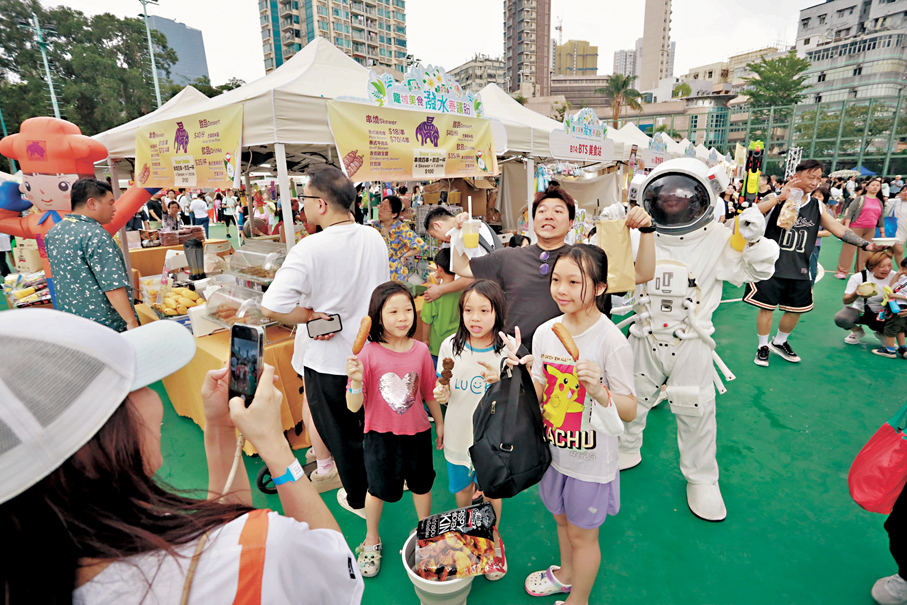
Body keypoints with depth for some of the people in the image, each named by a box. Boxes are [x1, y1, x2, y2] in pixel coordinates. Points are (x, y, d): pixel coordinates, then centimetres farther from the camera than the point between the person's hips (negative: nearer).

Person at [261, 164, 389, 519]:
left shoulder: (310, 249, -23)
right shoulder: (375, 239, -4)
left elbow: (271, 308, -28)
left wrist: (311, 316, -13)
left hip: (329, 360, -5)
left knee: (342, 434, 16)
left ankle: (359, 499, 36)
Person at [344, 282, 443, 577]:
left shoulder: (420, 350, -11)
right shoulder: (368, 353, -20)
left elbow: (429, 392, 3)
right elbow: (354, 407, -19)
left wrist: (440, 422, 11)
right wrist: (356, 380, -36)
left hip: (417, 433, 3)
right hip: (380, 434, -2)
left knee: (421, 484, 20)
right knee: (378, 489, 17)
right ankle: (371, 540, 47)